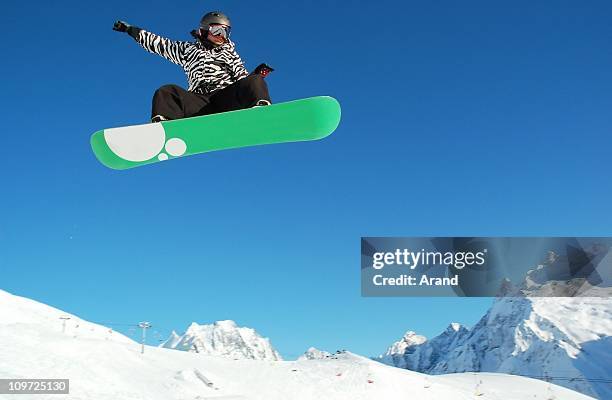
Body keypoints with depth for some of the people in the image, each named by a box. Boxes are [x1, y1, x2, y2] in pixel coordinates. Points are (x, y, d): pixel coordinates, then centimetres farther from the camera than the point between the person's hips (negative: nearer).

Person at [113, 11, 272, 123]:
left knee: (253, 81, -27)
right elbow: (159, 43, 36)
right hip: (200, 102, 0)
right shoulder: (189, 50, 32)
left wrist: (257, 74, 0)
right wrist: (130, 29, 38)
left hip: (229, 98, 0)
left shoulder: (230, 54, 33)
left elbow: (242, 77, 22)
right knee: (167, 92, -26)